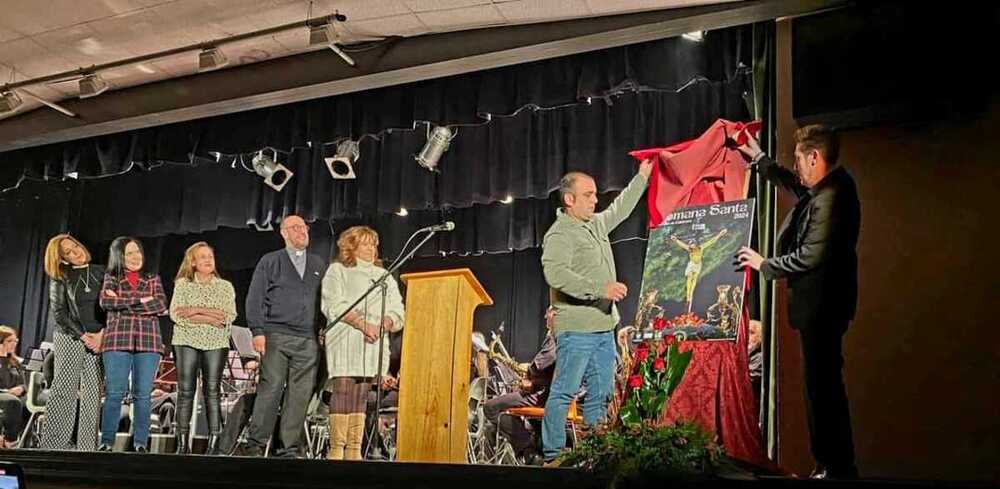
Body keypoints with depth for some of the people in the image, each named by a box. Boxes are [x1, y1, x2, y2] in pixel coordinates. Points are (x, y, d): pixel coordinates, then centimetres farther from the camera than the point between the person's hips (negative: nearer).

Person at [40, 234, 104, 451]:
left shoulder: (100, 272, 9)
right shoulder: (60, 278, 6)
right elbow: (58, 312, 1)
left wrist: (101, 334, -7)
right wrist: (83, 336, -8)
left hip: (99, 338, 1)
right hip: (69, 337, -1)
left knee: (93, 393, -3)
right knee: (63, 390, -5)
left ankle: (88, 446, -3)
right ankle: (52, 445, -2)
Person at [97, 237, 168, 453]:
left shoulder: (153, 279, 15)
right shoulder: (111, 278, 12)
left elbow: (161, 304, -2)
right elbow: (105, 302, -6)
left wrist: (123, 303, -5)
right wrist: (141, 300, -8)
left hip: (148, 341, 1)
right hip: (118, 340, -1)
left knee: (143, 394, 0)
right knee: (114, 393, -5)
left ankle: (141, 443, 3)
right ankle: (107, 441, -1)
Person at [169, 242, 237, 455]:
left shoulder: (225, 287, 12)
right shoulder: (182, 284, 10)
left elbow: (229, 316, -1)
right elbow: (176, 314, -3)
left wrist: (197, 311, -9)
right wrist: (210, 318, -10)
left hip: (216, 343, 0)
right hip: (186, 341, 0)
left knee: (212, 391, -4)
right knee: (185, 391, -3)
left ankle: (214, 443, -5)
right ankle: (182, 443, -1)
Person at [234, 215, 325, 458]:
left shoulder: (319, 265, 19)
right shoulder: (270, 262, 10)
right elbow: (255, 298, 4)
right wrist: (258, 331, -6)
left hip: (308, 340, 3)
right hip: (276, 336, -3)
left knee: (300, 395, -1)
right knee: (270, 389, -10)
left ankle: (289, 449, 2)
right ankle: (256, 444, -5)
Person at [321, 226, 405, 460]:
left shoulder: (384, 276, 23)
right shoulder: (338, 270, 10)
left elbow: (397, 311, 14)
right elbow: (334, 306, -5)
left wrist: (383, 325, -7)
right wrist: (362, 324, -16)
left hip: (374, 344, 4)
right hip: (345, 341, -4)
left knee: (361, 397, 0)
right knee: (342, 392, -11)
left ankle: (354, 451, -1)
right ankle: (336, 450, -12)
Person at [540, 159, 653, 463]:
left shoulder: (597, 224, 16)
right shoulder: (559, 234, -10)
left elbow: (621, 208, 36)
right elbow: (555, 273, -25)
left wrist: (642, 177, 38)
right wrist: (600, 288, -28)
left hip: (604, 327, 9)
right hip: (575, 329, -9)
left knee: (601, 395, 10)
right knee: (563, 392, -6)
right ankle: (553, 455, -3)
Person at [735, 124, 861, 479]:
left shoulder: (829, 197, -22)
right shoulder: (831, 185, 9)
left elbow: (810, 256, -23)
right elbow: (796, 186, 30)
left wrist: (764, 264, -10)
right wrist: (759, 157, 31)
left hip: (821, 305, -11)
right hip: (823, 302, 11)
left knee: (822, 386, -5)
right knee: (824, 384, 16)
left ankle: (835, 467, 1)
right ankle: (835, 465, 25)